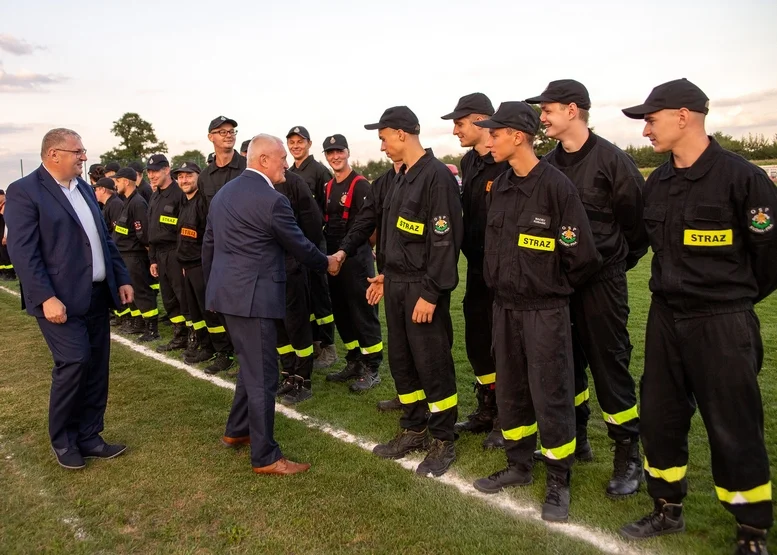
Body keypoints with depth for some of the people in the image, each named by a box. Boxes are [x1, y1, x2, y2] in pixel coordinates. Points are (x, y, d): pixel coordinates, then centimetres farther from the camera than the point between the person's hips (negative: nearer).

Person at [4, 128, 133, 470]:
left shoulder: (83, 188, 15)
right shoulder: (24, 191, -8)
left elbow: (104, 239, 18)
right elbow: (23, 251, -15)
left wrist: (122, 279, 11)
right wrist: (46, 298, -22)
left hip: (97, 295, 7)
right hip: (61, 300, -7)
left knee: (96, 368, 9)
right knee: (74, 363, -10)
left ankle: (88, 437, 22)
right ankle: (62, 441, 13)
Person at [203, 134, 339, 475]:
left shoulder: (223, 193, 13)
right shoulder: (271, 200, -15)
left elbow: (208, 246, 17)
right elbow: (299, 245, -6)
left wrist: (211, 287, 25)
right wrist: (326, 264, 12)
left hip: (227, 292, 10)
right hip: (252, 296, -9)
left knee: (252, 366, 23)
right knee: (262, 375, 0)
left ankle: (236, 431, 35)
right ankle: (265, 457, 10)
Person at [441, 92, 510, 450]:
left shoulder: (510, 163, -15)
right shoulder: (468, 162, 11)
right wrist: (469, 252, 10)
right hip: (477, 269, 8)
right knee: (477, 342, 15)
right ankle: (486, 411, 31)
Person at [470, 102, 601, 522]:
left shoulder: (557, 186, -15)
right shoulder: (499, 187, 5)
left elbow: (583, 258, -13)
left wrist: (552, 289, 0)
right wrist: (498, 284, 12)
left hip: (545, 310, -6)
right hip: (504, 306, 7)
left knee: (551, 395, 3)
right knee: (510, 389, 15)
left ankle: (558, 480, 22)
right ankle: (518, 465, 33)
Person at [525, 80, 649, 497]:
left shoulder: (612, 160, -10)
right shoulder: (548, 163, 6)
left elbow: (638, 219, -6)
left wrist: (619, 262, 4)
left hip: (601, 280, -5)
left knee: (610, 365, 1)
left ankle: (628, 456, 17)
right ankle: (575, 440, 32)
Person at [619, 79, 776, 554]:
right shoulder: (657, 183, 6)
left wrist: (734, 299, 4)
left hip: (722, 324, -6)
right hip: (665, 318, 7)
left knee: (734, 431, 4)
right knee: (659, 418, 14)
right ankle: (668, 511, 33)